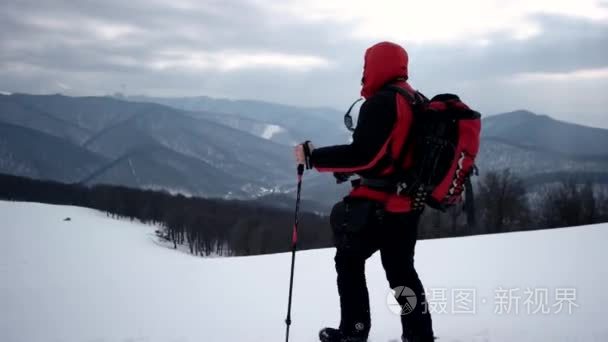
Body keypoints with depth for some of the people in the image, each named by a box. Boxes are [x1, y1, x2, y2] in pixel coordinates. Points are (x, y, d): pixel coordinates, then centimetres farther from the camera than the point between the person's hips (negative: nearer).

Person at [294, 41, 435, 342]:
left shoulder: (380, 103, -17)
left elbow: (364, 155, -23)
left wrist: (313, 157, -17)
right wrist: (349, 167, 22)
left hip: (377, 205, -8)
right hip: (409, 204, 8)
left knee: (349, 262, 7)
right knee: (401, 269, 15)